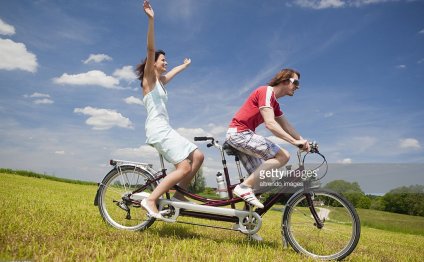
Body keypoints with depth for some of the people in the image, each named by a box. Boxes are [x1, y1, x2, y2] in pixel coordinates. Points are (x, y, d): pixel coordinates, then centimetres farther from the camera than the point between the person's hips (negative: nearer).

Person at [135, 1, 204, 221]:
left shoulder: (160, 80, 24)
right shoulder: (149, 78, 0)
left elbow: (174, 71, 45)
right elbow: (150, 50, -14)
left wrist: (185, 65, 62)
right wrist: (151, 20, -24)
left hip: (165, 129, 9)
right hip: (157, 130, -9)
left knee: (198, 156, 5)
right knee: (184, 167, -17)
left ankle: (179, 195, 10)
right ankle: (150, 200, -13)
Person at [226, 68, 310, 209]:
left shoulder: (274, 103, 19)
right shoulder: (266, 92, -12)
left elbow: (286, 126, 17)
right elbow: (270, 124, -22)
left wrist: (303, 141, 5)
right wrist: (294, 141, -24)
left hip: (241, 134, 10)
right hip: (239, 133, -10)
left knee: (259, 177, 10)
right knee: (283, 156, -17)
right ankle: (244, 187, -19)